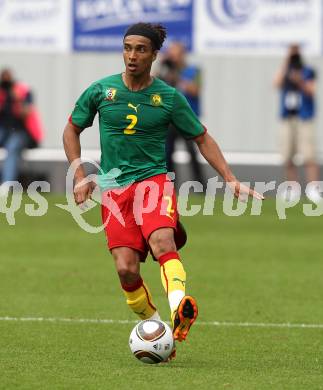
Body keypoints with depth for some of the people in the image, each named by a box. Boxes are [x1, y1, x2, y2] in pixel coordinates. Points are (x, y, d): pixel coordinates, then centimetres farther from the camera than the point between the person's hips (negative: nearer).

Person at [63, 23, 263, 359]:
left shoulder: (169, 98, 2)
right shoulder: (101, 90, 3)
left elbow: (202, 138, 11)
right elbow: (72, 130, 16)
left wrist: (230, 179, 2)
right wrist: (79, 176, 5)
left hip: (153, 179, -2)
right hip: (114, 188, 2)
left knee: (162, 242, -32)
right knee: (126, 268, -13)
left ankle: (180, 312, -52)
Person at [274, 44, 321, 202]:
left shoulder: (308, 72, 3)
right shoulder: (285, 71, 11)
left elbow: (311, 92, -7)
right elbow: (277, 83, -8)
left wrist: (300, 82, -24)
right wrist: (286, 61, -7)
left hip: (304, 118, -4)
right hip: (287, 118, 4)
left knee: (308, 156, -13)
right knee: (287, 158, 5)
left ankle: (313, 189, -16)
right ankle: (293, 190, 13)